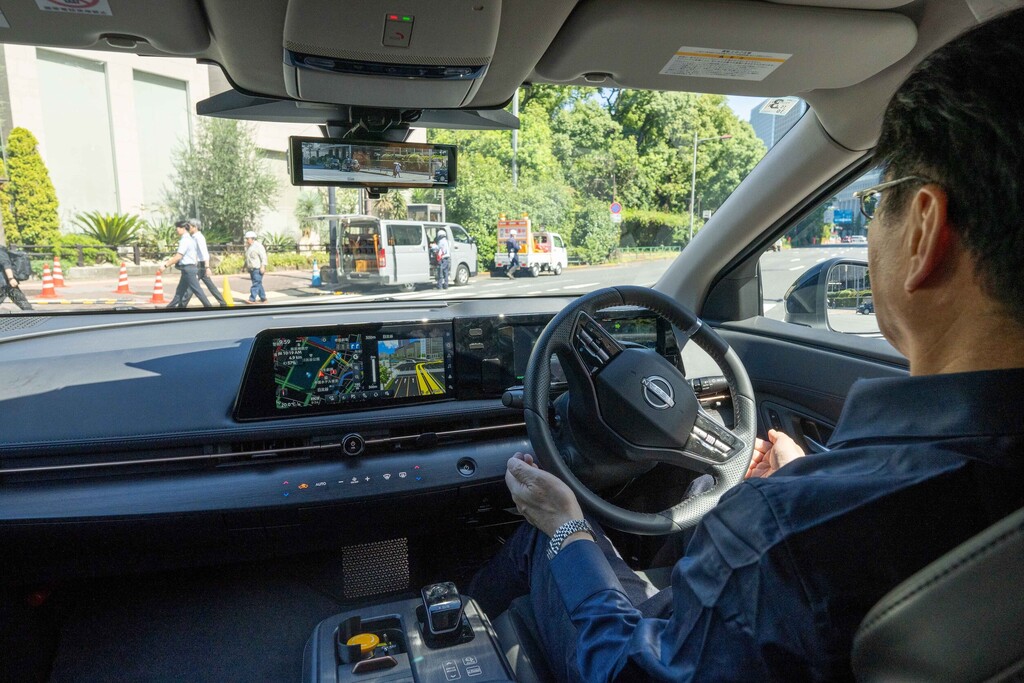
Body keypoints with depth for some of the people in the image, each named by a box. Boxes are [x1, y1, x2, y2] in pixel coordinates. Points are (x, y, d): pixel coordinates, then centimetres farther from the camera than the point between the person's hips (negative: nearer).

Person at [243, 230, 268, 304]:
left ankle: (252, 299, -15)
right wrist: (245, 266, 22)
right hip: (251, 269, 9)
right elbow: (247, 259, 26)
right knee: (258, 284, 10)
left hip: (258, 269, -9)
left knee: (256, 284, -11)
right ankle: (263, 298, 16)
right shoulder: (248, 247, 18)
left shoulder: (258, 246, -9)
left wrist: (263, 267, -22)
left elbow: (263, 257, -15)